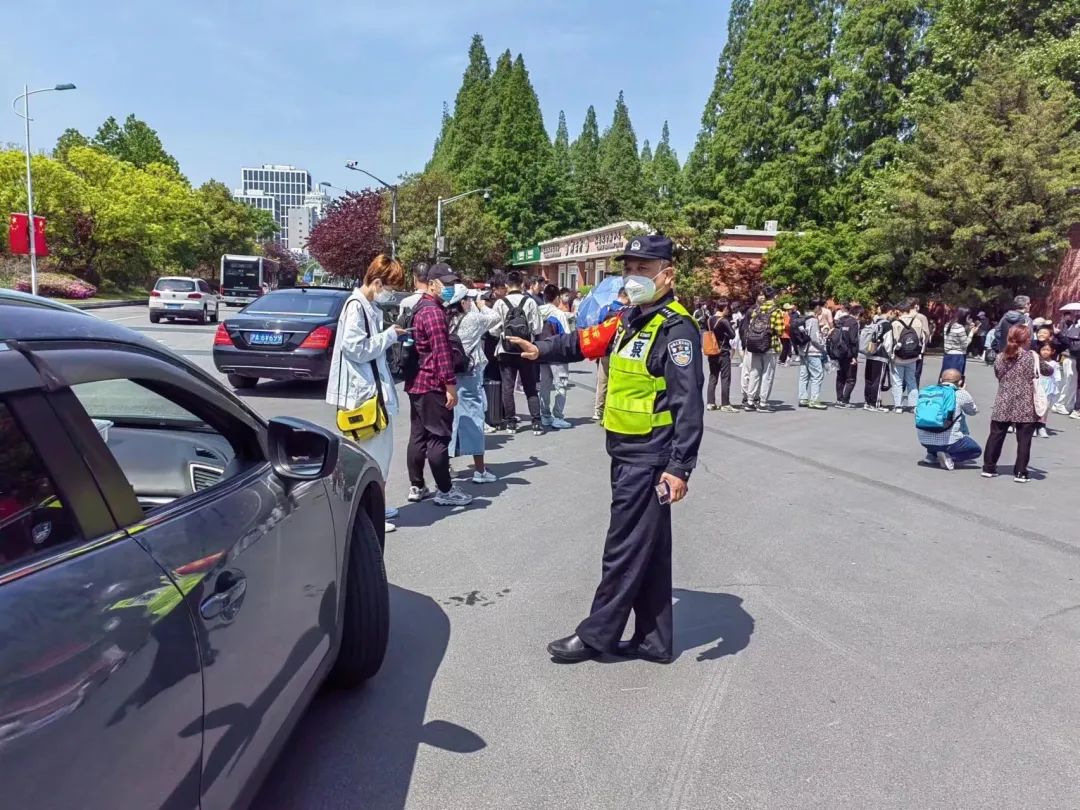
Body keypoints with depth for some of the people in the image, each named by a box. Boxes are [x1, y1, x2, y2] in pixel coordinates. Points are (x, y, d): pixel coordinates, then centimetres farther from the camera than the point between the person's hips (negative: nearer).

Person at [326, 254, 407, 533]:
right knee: (373, 453, -5)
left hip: (376, 389, 10)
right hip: (365, 391, -10)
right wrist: (389, 335, -13)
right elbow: (356, 349, -21)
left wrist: (391, 336, 6)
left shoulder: (370, 307, 15)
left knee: (381, 451, 16)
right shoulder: (356, 306, -14)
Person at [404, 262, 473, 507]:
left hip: (416, 382, 10)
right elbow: (442, 352, -22)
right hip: (432, 384, -10)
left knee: (418, 436, 12)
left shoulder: (420, 307, 17)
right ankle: (445, 491, 2)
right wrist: (450, 384, -20)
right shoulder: (434, 311, -16)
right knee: (438, 437, -4)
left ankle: (416, 487, 18)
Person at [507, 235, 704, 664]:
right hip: (626, 452, 9)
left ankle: (597, 634, 17)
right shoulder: (628, 318, 10)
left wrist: (680, 467, -25)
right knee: (649, 549, 14)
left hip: (649, 458, -9)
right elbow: (587, 342, 25)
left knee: (625, 548, 3)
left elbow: (688, 404, -22)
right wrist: (543, 350, 17)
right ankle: (654, 639, 25)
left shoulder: (676, 328, -17)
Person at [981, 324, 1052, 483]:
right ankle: (1020, 472, 4)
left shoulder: (1000, 357, 3)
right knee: (1024, 439, 4)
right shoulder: (1032, 357, -6)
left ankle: (988, 468, 16)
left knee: (996, 436, 11)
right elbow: (1049, 371, 9)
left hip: (1003, 405, 3)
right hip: (1025, 407, -3)